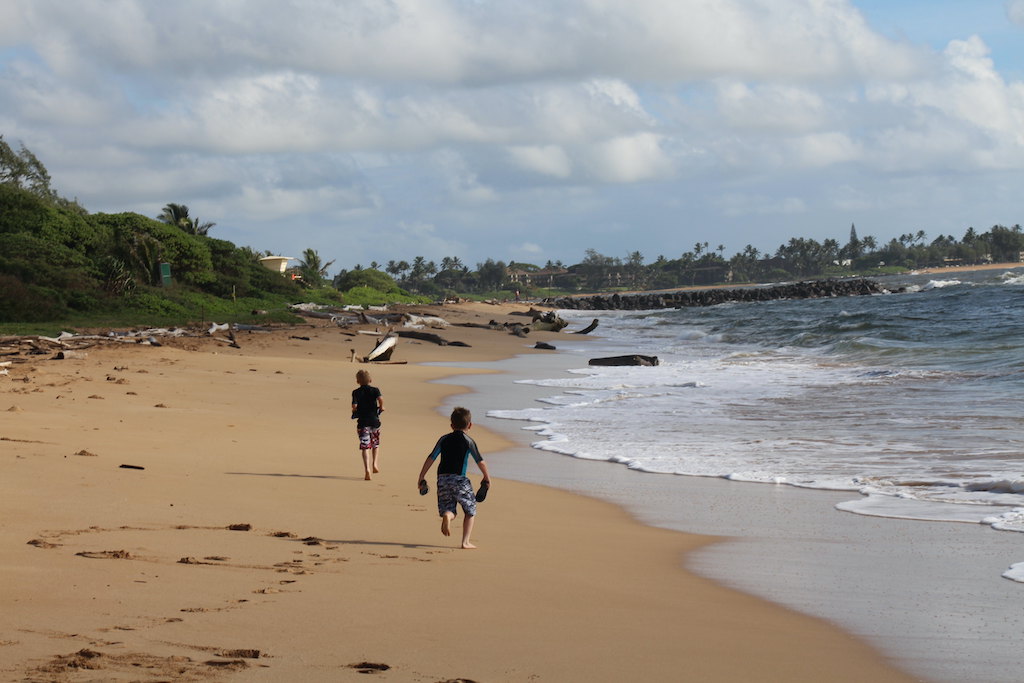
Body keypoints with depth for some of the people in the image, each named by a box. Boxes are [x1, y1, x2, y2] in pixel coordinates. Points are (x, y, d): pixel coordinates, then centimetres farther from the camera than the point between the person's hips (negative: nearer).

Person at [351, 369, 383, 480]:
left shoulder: (356, 392, 0)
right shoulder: (375, 390, 1)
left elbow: (354, 405, -14)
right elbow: (380, 399, -19)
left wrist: (355, 411, 8)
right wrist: (381, 407, 0)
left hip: (362, 422, -1)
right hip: (374, 421, 1)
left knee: (365, 446, -3)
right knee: (376, 444, 24)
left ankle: (367, 469, -18)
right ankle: (375, 464, 16)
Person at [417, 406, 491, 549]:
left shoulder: (444, 439, 10)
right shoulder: (468, 441, 0)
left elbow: (430, 459, 6)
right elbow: (480, 462, 2)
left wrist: (421, 478, 11)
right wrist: (487, 478, 18)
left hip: (442, 479, 3)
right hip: (459, 479, -3)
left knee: (448, 509, 13)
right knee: (470, 510, 13)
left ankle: (447, 516, -25)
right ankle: (466, 542, 5)